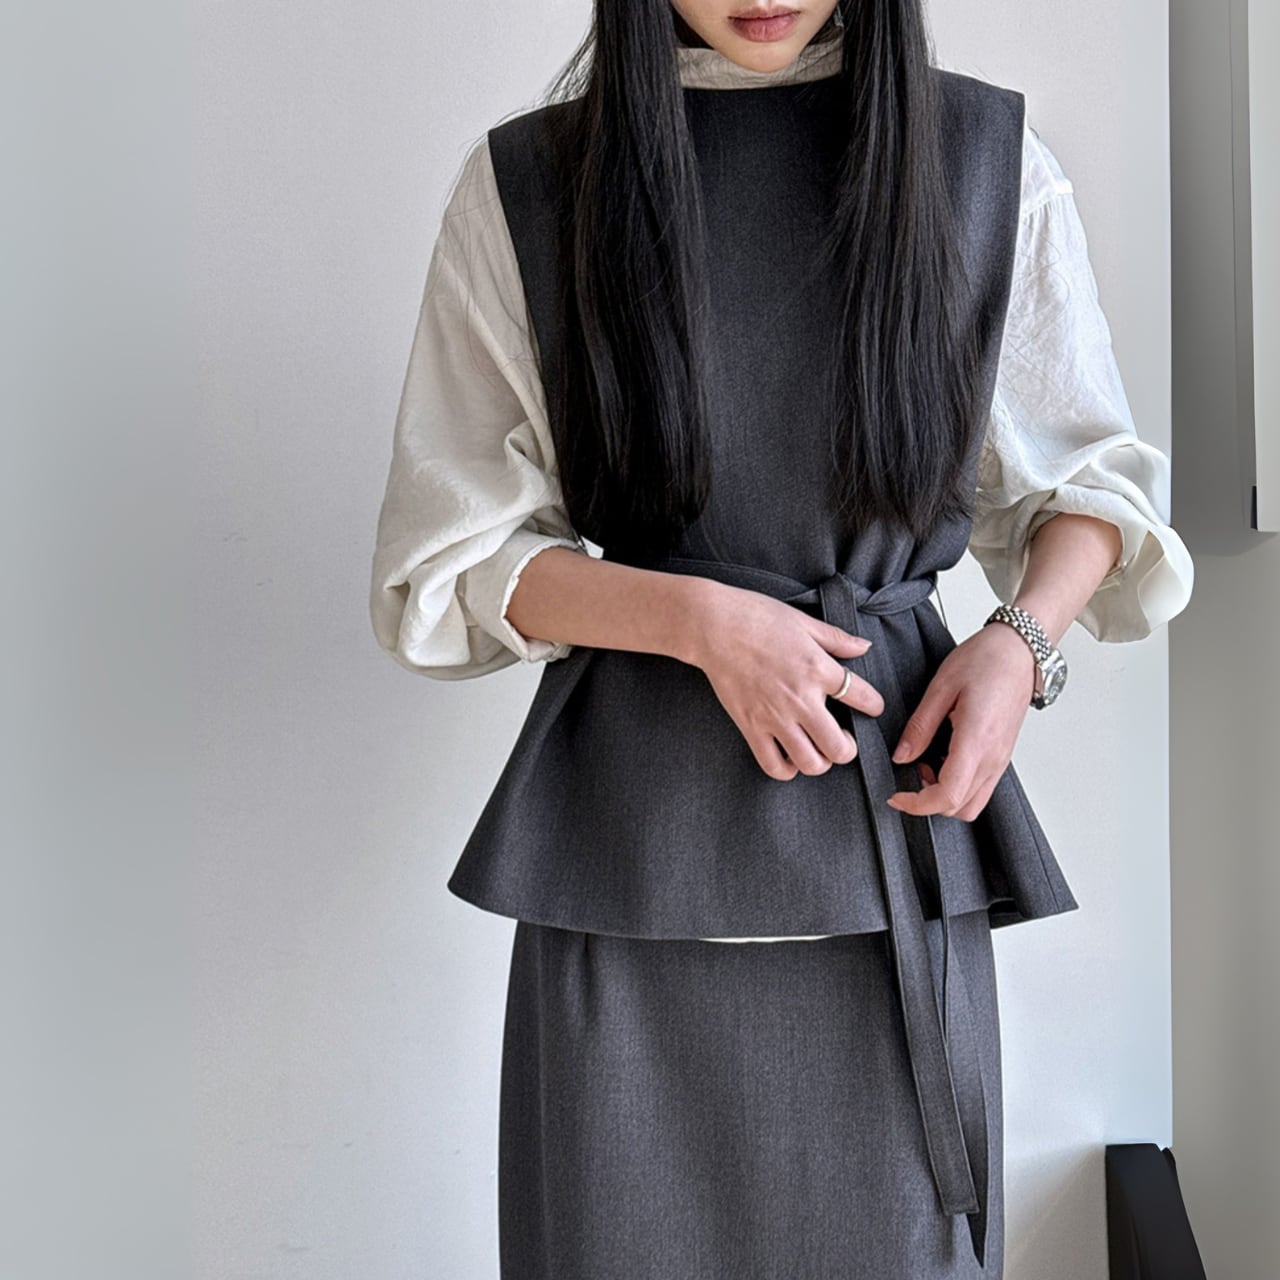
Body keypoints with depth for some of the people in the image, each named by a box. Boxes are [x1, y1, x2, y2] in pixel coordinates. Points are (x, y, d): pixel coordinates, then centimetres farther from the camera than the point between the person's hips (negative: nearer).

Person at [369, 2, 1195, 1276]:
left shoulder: (987, 156, 2)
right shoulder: (524, 182, -1)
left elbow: (1092, 477, 13)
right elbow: (446, 558, 1)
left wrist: (1020, 639, -7)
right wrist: (700, 619, -13)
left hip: (891, 790, 1)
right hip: (633, 806, 0)